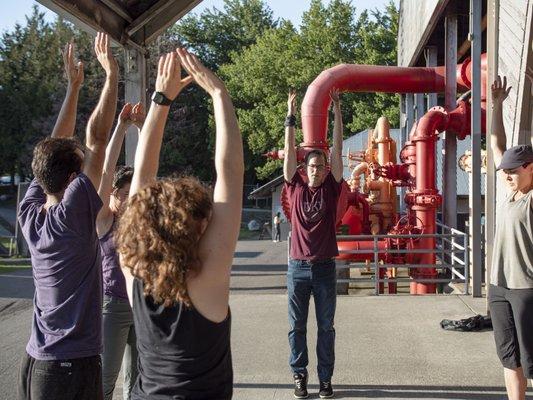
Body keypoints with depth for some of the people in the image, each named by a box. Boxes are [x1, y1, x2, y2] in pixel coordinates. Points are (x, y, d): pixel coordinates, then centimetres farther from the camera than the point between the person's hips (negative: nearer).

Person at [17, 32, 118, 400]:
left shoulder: (30, 215, 0)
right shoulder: (73, 215, -18)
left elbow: (55, 150, 9)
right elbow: (96, 137, -16)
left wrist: (73, 86, 13)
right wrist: (112, 75, -8)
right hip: (73, 367, -7)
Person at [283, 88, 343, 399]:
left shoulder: (331, 188, 3)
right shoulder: (296, 187, 3)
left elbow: (338, 149, 1)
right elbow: (290, 151, 1)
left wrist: (337, 110, 0)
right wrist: (291, 115, -1)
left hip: (325, 268, 0)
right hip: (298, 267, 0)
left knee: (326, 327, 7)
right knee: (297, 326, 7)